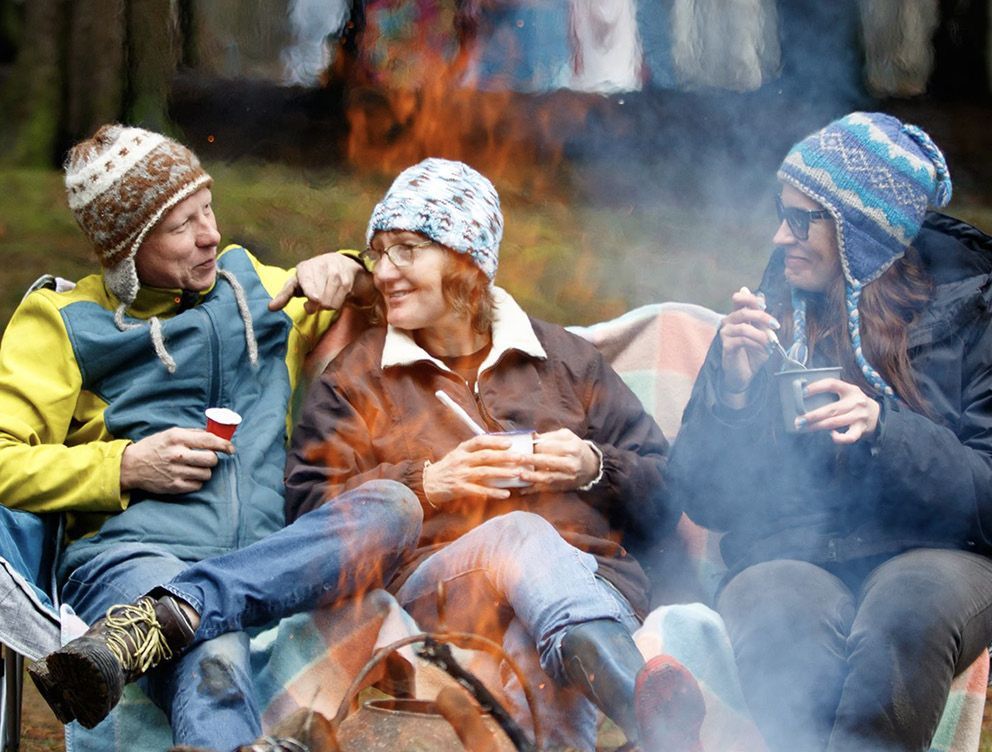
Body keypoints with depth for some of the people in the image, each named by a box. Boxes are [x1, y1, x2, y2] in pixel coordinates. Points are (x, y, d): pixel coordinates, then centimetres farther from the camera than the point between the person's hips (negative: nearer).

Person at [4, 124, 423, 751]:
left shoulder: (250, 283, 25)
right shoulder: (64, 323, 12)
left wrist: (342, 272, 13)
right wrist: (127, 465, -7)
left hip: (265, 560, 5)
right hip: (131, 553, -4)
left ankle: (149, 625, -46)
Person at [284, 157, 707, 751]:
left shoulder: (566, 359, 24)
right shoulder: (355, 378, 23)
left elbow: (665, 496, 20)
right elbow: (308, 508, 8)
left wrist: (594, 467, -1)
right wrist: (426, 482, -4)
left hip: (591, 576, 3)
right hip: (433, 585, -2)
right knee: (521, 535, -39)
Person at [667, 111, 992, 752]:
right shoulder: (765, 318, 13)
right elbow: (704, 501, 11)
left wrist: (884, 430, -18)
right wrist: (733, 389, -6)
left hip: (930, 553, -1)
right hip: (787, 557, 1)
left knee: (906, 618, -37)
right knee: (783, 626, -35)